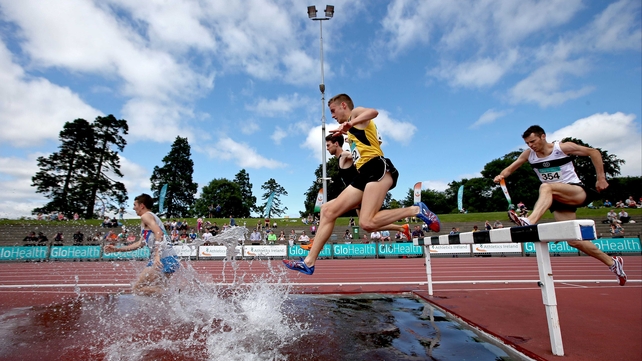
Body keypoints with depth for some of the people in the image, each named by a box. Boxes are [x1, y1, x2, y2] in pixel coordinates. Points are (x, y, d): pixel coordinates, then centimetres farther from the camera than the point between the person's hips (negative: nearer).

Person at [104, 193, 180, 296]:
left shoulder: (146, 216, 0)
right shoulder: (152, 217, 29)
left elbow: (159, 233, -19)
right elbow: (140, 244, 32)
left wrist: (157, 256, -29)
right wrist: (117, 249, 33)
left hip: (164, 259, -9)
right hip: (170, 259, 9)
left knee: (138, 288, -4)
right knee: (155, 289, 18)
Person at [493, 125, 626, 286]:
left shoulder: (563, 147, -9)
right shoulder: (528, 154, 0)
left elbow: (594, 152, 1)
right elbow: (510, 168, -1)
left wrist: (601, 178, -2)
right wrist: (501, 175, -24)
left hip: (577, 192, -5)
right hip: (558, 200, 5)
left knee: (545, 187, -37)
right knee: (573, 241, 2)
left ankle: (530, 221, -55)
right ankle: (612, 262, 26)